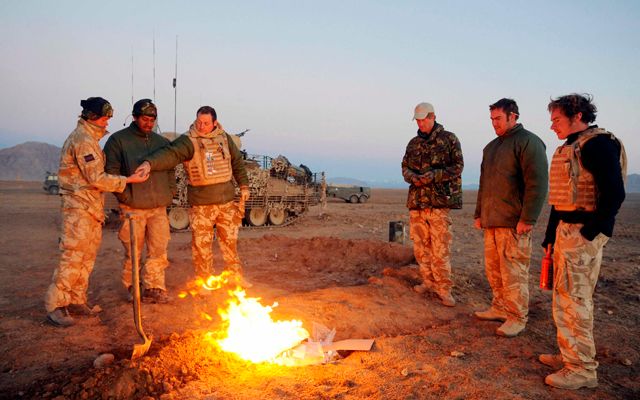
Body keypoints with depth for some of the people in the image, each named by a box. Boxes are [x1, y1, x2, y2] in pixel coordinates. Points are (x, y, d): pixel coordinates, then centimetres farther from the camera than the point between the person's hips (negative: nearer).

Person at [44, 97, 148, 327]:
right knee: (73, 257, -9)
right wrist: (128, 180, -14)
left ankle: (77, 301, 21)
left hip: (91, 208, 10)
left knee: (87, 258, 13)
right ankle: (55, 306, -2)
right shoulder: (82, 140, -13)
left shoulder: (90, 138, 18)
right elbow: (96, 178, -19)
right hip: (79, 207, -10)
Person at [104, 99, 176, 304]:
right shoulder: (118, 140, -1)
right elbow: (111, 171, -6)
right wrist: (125, 196, -11)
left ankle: (153, 288, 13)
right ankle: (133, 287, 22)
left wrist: (169, 194, 9)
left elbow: (170, 170, 20)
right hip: (133, 208, -4)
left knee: (159, 252, 3)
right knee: (132, 253, 5)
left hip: (159, 208, 4)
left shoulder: (162, 142, 14)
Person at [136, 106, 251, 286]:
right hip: (201, 203, -4)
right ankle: (204, 280, 20)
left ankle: (236, 275, 30)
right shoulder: (188, 140, -9)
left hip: (227, 200, 4)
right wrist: (150, 163, -45)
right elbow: (170, 154, -27)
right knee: (201, 243, 3)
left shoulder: (224, 138, 6)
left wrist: (244, 185, 13)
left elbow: (237, 162, 16)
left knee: (230, 239, 14)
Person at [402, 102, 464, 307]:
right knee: (420, 244, 9)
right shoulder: (413, 143, 16)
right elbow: (405, 167, 16)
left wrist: (433, 176, -17)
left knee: (440, 247, -7)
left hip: (439, 199, -5)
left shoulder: (449, 139, 1)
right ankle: (429, 281, 22)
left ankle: (443, 288, 1)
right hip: (416, 199, 6)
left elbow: (457, 166, -4)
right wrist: (413, 177, -7)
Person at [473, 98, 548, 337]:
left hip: (514, 223, -8)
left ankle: (518, 318, 9)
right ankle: (500, 308, 28)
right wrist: (479, 214, 22)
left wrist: (527, 219, -20)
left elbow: (537, 183, -15)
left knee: (513, 272, -3)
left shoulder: (528, 142, -8)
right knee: (493, 269, 14)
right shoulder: (491, 147, 19)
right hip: (491, 221, 8)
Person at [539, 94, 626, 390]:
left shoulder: (598, 144, -12)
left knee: (573, 299, -4)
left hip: (583, 232, -10)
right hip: (565, 229, 10)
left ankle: (582, 369, 7)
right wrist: (551, 236, 19)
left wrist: (589, 233, -19)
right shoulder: (569, 147, 17)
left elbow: (614, 193, -20)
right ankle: (570, 356, 28)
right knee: (565, 297, 16)